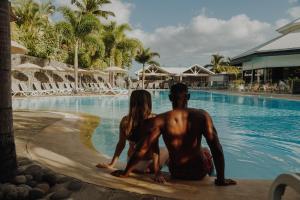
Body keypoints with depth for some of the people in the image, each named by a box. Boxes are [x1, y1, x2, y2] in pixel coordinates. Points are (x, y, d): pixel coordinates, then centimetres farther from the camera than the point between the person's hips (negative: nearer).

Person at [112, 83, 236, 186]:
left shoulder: (161, 120, -17)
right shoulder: (201, 116, -16)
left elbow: (142, 149, -18)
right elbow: (216, 148, -19)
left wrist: (126, 172, -6)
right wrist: (221, 179, -10)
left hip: (176, 173, 0)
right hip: (199, 171, 0)